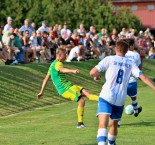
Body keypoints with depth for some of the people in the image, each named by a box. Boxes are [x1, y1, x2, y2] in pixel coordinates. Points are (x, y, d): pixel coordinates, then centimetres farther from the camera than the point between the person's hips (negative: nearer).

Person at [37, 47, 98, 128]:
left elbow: (46, 78, 25)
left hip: (68, 86, 9)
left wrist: (41, 92, 29)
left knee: (86, 92, -5)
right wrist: (73, 71, -55)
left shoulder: (53, 64, 21)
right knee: (81, 101, -16)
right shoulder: (57, 64, -11)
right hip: (66, 89, -9)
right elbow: (62, 69, -36)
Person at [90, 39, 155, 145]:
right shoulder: (131, 64, 9)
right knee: (114, 124, 26)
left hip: (106, 97, -4)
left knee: (103, 125, -18)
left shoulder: (109, 59, 0)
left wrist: (96, 76, 16)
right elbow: (143, 77, -2)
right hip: (120, 100, 4)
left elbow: (92, 72, -6)